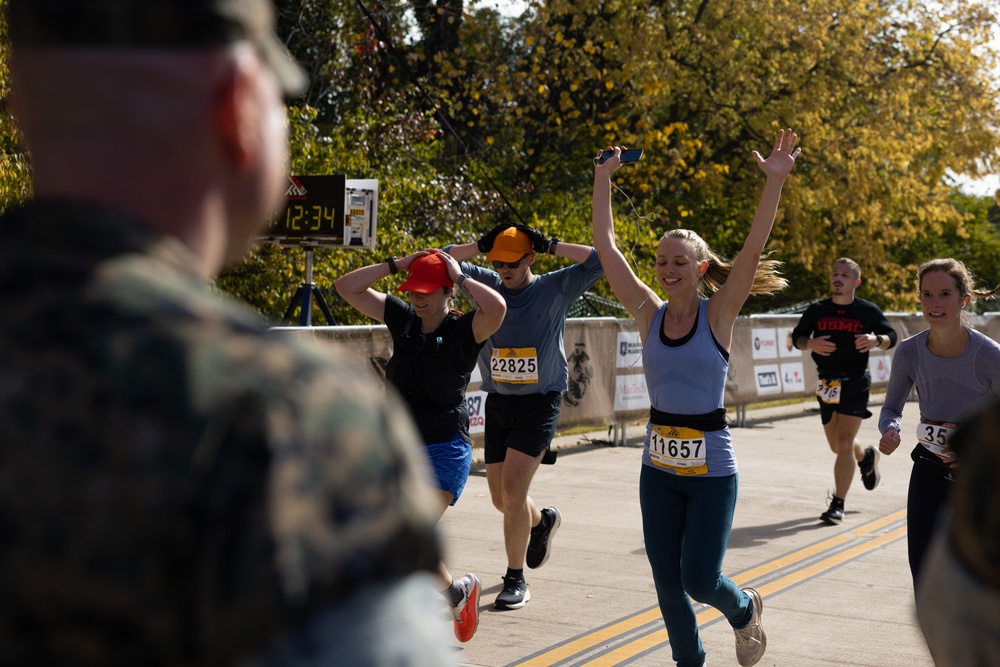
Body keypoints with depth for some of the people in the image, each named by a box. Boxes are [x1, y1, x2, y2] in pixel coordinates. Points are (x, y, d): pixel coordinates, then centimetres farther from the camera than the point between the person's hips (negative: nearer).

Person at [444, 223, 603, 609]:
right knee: (500, 497, 11)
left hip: (540, 403, -5)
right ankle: (543, 522, 46)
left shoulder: (555, 289, -5)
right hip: (497, 402, 5)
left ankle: (515, 580, -2)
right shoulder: (488, 285, 5)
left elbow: (600, 262, -14)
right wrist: (482, 245, -4)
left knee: (513, 488, -15)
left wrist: (550, 245, -13)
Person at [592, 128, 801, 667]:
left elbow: (752, 249, -17)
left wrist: (775, 181, -25)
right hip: (658, 469, 3)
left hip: (711, 470, -3)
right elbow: (605, 244, 1)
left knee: (699, 580, -4)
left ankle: (744, 609, 30)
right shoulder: (648, 314, 1)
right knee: (667, 583, 7)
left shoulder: (718, 314, -6)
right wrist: (604, 177, 2)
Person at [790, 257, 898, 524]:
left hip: (855, 382, -4)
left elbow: (891, 337, 3)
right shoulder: (817, 309, 2)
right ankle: (867, 456, 50)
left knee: (844, 443, -12)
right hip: (827, 384, 4)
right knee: (837, 446, 15)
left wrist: (876, 339, -19)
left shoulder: (868, 311, -4)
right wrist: (810, 344, -15)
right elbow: (797, 336, 8)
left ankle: (838, 505, -6)